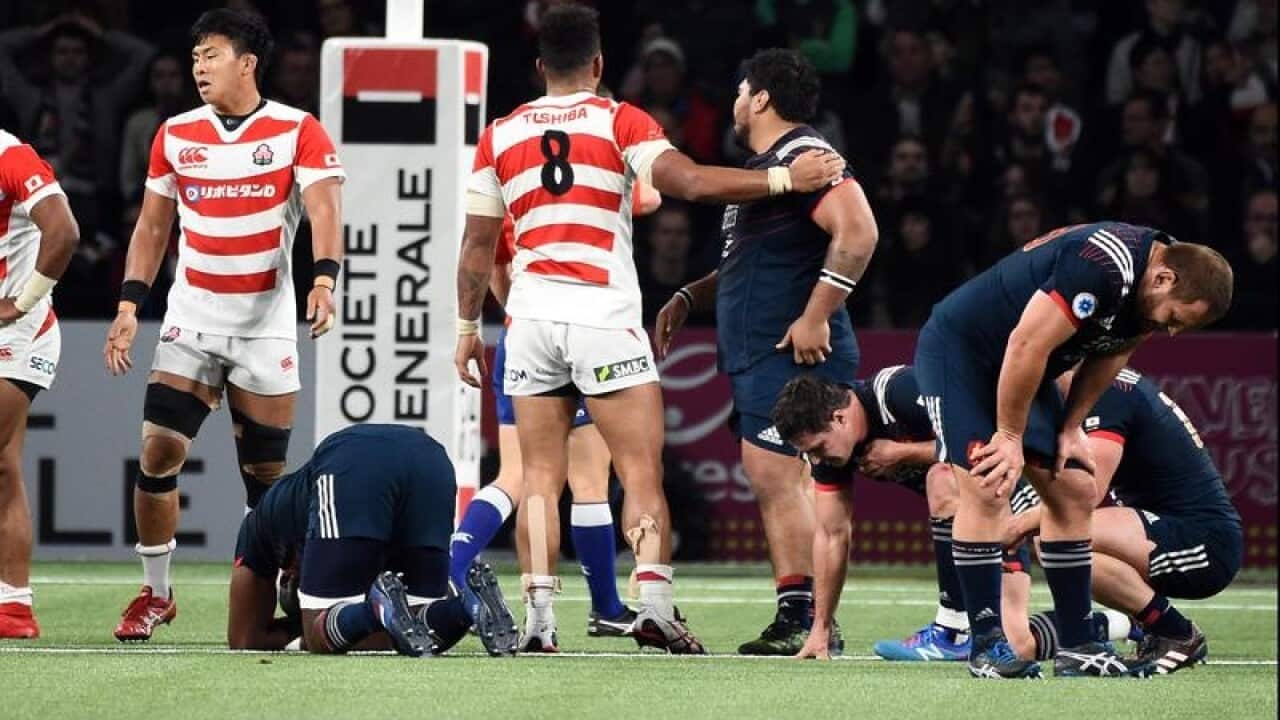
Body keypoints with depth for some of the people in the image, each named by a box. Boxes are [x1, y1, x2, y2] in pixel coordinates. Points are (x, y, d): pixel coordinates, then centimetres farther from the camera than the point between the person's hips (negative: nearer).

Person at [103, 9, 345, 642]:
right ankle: (154, 592, 5)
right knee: (157, 449, -8)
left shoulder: (298, 131, -4)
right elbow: (153, 224, 13)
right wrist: (129, 305, 5)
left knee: (266, 471, 0)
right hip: (190, 317, 3)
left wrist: (323, 280, -32)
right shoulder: (175, 134, 8)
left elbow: (324, 210, -15)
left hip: (266, 323, -3)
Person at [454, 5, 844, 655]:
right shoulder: (619, 121, 0)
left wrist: (467, 327, 22)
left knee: (541, 474, 6)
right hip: (604, 315, -3)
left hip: (531, 319, 3)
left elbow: (478, 243, 13)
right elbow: (688, 181, -14)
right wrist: (785, 179, -10)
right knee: (641, 468, -1)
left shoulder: (499, 136, 11)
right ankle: (654, 604, -16)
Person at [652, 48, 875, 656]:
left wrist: (816, 315, -25)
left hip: (792, 351, -11)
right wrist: (687, 300, 27)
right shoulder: (765, 165, 22)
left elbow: (857, 232, -25)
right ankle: (794, 621, 10)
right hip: (758, 354, 11)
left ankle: (809, 622, -16)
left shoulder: (801, 156, -12)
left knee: (775, 476, -15)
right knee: (774, 483, 9)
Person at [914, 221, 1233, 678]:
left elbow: (1109, 353, 11)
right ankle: (986, 644, -14)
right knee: (986, 489, -19)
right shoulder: (1103, 266, -34)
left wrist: (1071, 428, 6)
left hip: (1020, 373, 9)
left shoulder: (1148, 286, -5)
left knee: (1074, 491, 3)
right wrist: (1009, 437, -22)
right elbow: (1027, 344, -32)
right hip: (958, 349, -9)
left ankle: (1076, 647, 5)